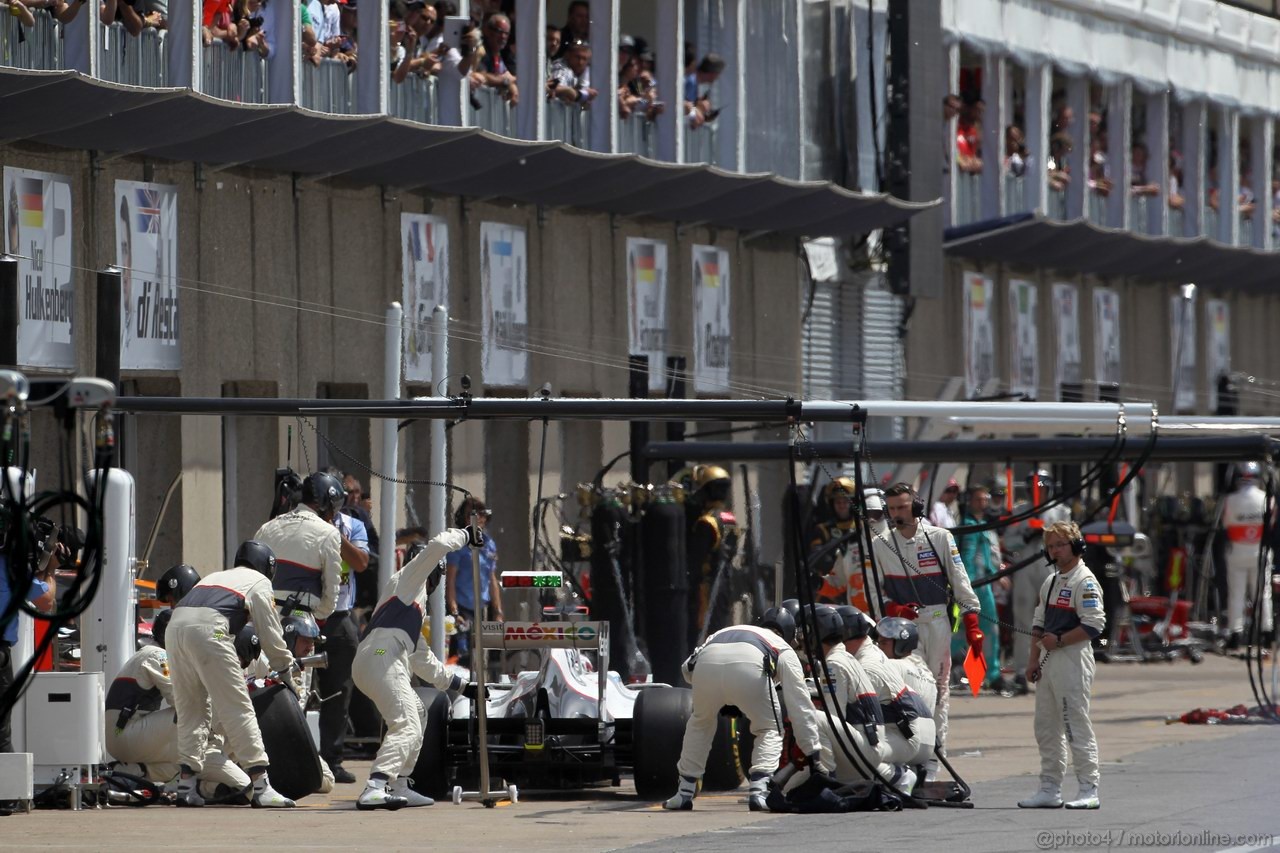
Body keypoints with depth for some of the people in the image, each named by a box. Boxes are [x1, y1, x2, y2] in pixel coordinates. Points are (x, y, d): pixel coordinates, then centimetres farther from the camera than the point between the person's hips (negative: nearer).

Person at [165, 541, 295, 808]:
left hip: (175, 626, 6)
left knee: (190, 709, 14)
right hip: (207, 628, -6)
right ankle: (261, 788, -4)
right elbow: (270, 633, 18)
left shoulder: (214, 577, 38)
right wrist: (285, 665, 36)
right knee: (238, 708, -2)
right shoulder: (258, 581, 21)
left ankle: (186, 785, 9)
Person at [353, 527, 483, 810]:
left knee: (417, 714, 27)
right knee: (407, 727, -19)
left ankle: (398, 787, 21)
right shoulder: (409, 579, 15)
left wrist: (461, 686, 40)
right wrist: (465, 535, 16)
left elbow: (422, 659, 40)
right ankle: (373, 791, -37)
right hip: (381, 657, -10)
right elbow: (438, 546, -1)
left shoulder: (416, 605, 38)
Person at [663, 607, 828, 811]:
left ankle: (685, 792, 27)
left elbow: (688, 668, 33)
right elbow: (800, 705, 29)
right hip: (750, 665, -3)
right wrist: (814, 753, 31)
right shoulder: (784, 650, 35)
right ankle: (759, 791, 0)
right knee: (770, 728, 19)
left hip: (706, 662, 3)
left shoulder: (724, 632, 45)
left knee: (701, 723, 30)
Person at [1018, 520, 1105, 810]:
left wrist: (1059, 640, -16)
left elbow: (1094, 624, -18)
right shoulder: (1050, 582, 18)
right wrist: (1033, 660, 14)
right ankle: (1049, 788, 16)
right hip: (1048, 661, 9)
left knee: (1077, 726, -9)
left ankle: (1089, 789, -6)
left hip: (1073, 659, -9)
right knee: (1046, 727, 10)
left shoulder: (1085, 582, -9)